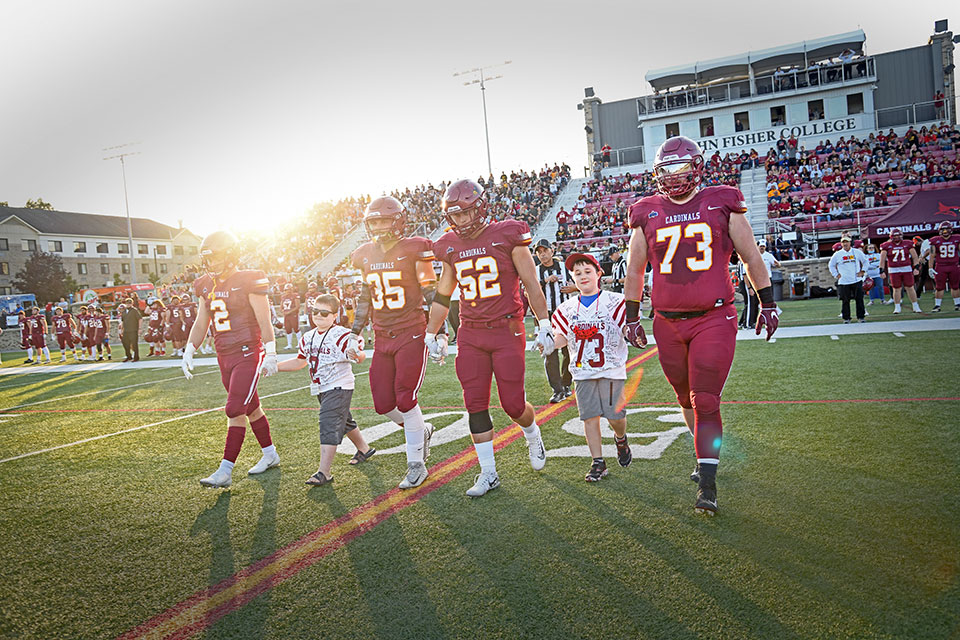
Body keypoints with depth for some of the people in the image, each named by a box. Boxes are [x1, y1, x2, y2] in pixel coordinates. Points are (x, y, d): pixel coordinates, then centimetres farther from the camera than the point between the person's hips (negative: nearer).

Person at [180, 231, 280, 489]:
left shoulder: (248, 282, -11)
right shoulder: (207, 287, 10)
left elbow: (264, 321, -11)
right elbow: (200, 324, 17)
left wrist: (270, 355, -13)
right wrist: (188, 352, 11)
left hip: (248, 354, -7)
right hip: (225, 358, 7)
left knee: (235, 410, -10)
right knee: (251, 408, 16)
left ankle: (225, 470, -6)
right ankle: (270, 455, 31)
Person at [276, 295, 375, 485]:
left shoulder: (341, 335, -15)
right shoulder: (308, 338, 8)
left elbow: (360, 357, -21)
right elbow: (300, 362, 19)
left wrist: (357, 354, -45)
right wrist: (275, 366, 15)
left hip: (339, 387, -8)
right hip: (321, 389, 8)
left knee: (329, 426, -13)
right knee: (344, 422, 22)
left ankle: (324, 472, -11)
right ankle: (364, 449, 44)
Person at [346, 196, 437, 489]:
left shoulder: (413, 250, -7)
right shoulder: (365, 256, 10)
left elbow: (431, 294, -6)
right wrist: (355, 334, 16)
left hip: (411, 333, -6)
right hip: (382, 337, 6)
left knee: (405, 399, -9)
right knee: (383, 404, 3)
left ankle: (416, 465, 7)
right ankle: (421, 430, 32)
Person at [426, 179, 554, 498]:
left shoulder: (507, 235, -5)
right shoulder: (450, 247, 8)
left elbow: (531, 283, -2)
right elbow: (443, 294, 17)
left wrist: (544, 325, -5)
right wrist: (432, 334, 19)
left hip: (507, 330, -4)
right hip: (470, 334, 4)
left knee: (513, 404, -1)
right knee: (475, 405, 1)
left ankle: (532, 435, 34)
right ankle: (488, 474, 13)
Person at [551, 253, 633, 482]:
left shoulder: (614, 302, -2)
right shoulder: (567, 308, 8)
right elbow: (562, 337, 11)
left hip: (611, 367, -3)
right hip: (583, 370, 3)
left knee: (615, 415, -3)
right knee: (589, 416, 1)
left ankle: (621, 439, 32)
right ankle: (597, 462, 12)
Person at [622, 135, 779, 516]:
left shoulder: (722, 205, 2)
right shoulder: (646, 215, 8)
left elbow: (751, 257, 9)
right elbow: (635, 272, 15)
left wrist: (767, 303, 10)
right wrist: (632, 317, 15)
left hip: (713, 319, -3)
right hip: (668, 323, 3)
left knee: (705, 402, -8)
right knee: (687, 399, 15)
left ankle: (706, 483, 2)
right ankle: (707, 454, 39)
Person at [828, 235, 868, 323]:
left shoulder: (857, 252, 4)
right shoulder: (837, 254, 2)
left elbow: (865, 261, 16)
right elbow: (831, 265, 13)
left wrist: (862, 271, 7)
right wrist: (836, 275, 4)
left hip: (857, 280, 1)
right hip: (843, 282, -1)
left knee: (859, 299, 0)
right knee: (845, 301, 1)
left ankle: (861, 317, 9)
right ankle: (846, 318, 10)